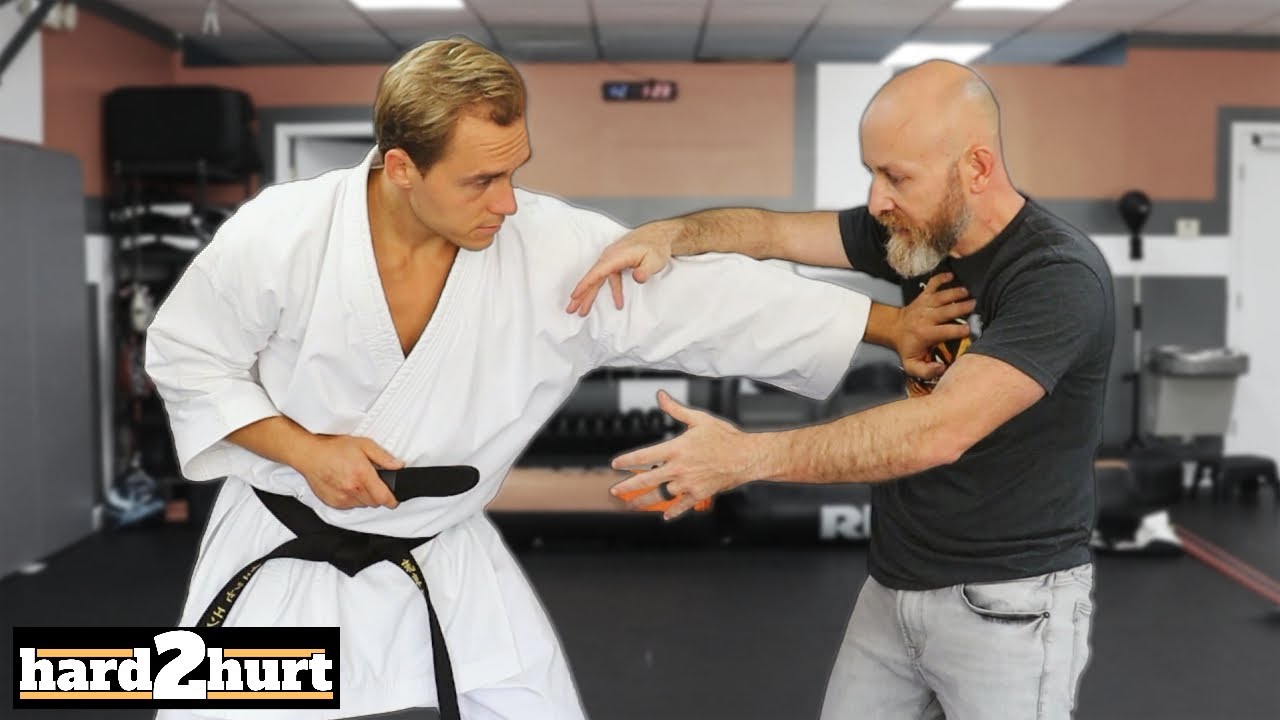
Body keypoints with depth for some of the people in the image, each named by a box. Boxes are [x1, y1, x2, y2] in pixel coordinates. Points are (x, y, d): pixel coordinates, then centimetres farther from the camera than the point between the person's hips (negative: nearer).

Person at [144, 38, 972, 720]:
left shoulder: (558, 251, -18)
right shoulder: (279, 235, -21)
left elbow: (711, 297, -15)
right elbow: (187, 356, -6)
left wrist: (891, 323, -13)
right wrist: (302, 449, -19)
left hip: (445, 566, 2)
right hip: (280, 558, -1)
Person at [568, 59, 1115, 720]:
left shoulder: (1059, 279, -23)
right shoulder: (919, 231, 0)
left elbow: (939, 430, -32)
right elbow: (773, 231, 1)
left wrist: (746, 456, -33)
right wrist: (669, 235, -20)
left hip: (1009, 602, -6)